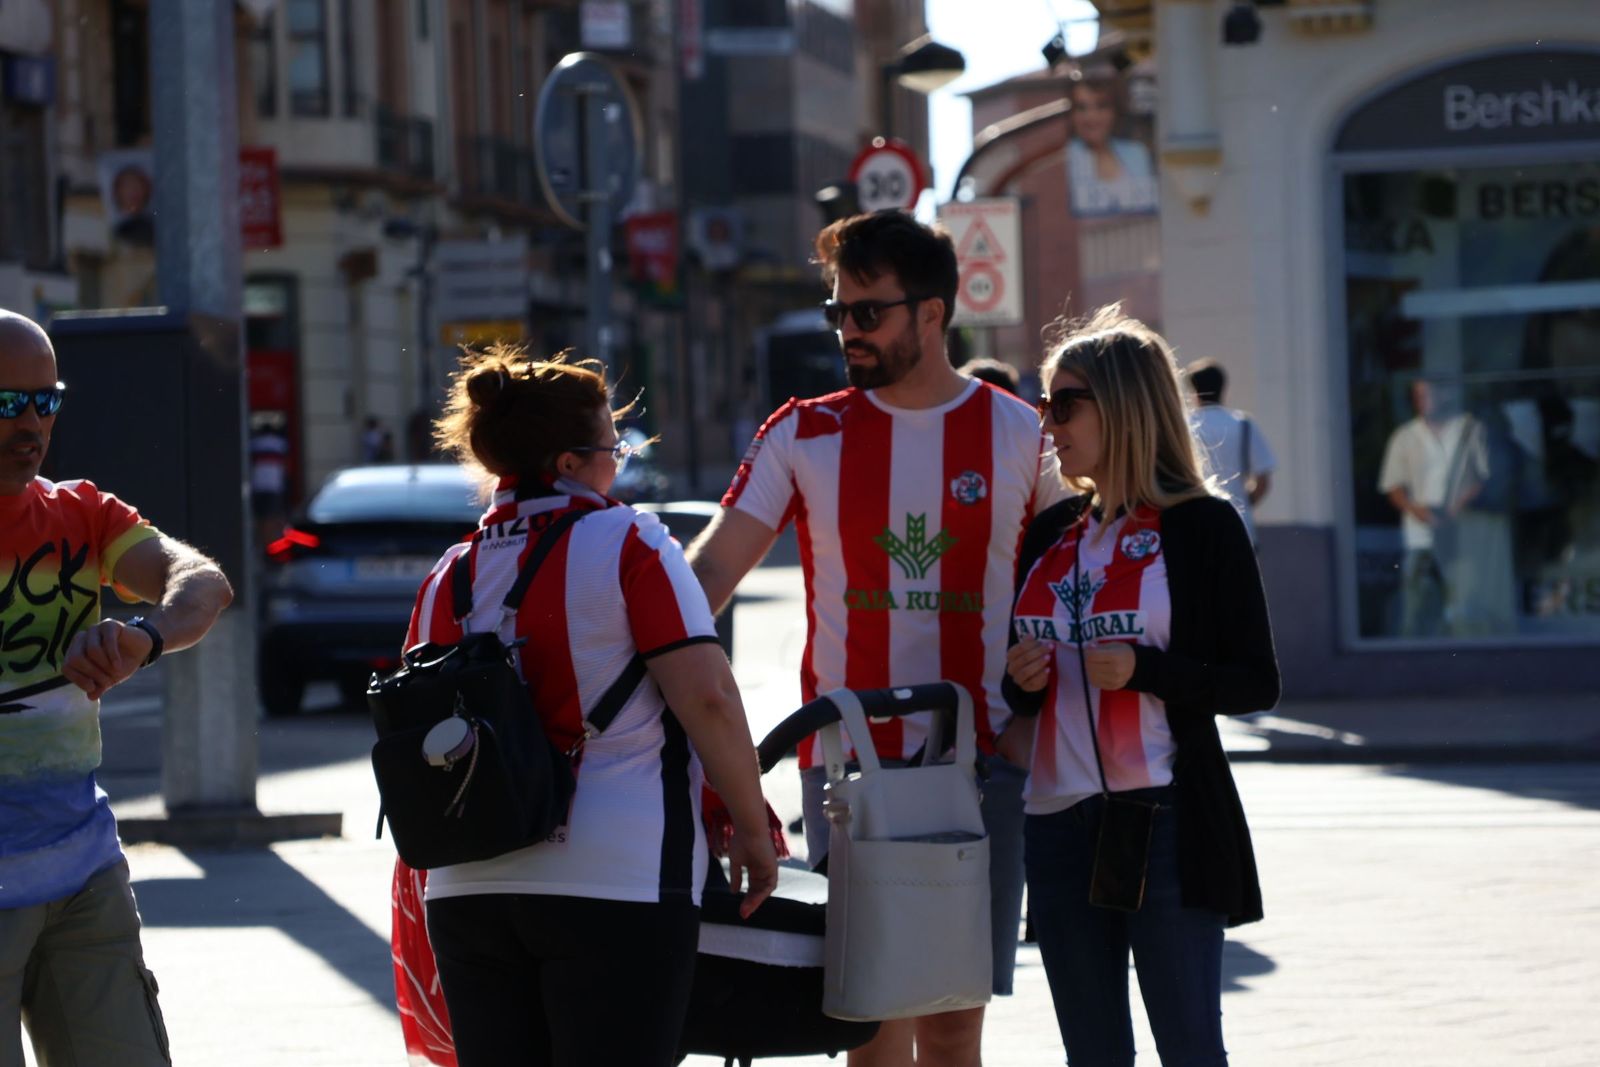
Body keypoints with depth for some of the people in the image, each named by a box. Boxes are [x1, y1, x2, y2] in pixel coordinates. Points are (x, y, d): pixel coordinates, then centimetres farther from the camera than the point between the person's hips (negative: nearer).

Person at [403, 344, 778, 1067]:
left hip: (468, 891, 5)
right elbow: (706, 696, -12)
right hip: (615, 881, -5)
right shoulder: (627, 541, -4)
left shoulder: (452, 574, 10)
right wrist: (751, 826, -3)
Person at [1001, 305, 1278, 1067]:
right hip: (1058, 824, 6)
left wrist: (1144, 672, -19)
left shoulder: (1201, 526, -4)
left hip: (1166, 820, -6)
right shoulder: (1050, 534, 13)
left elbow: (1256, 683, -6)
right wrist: (1018, 681, -1)